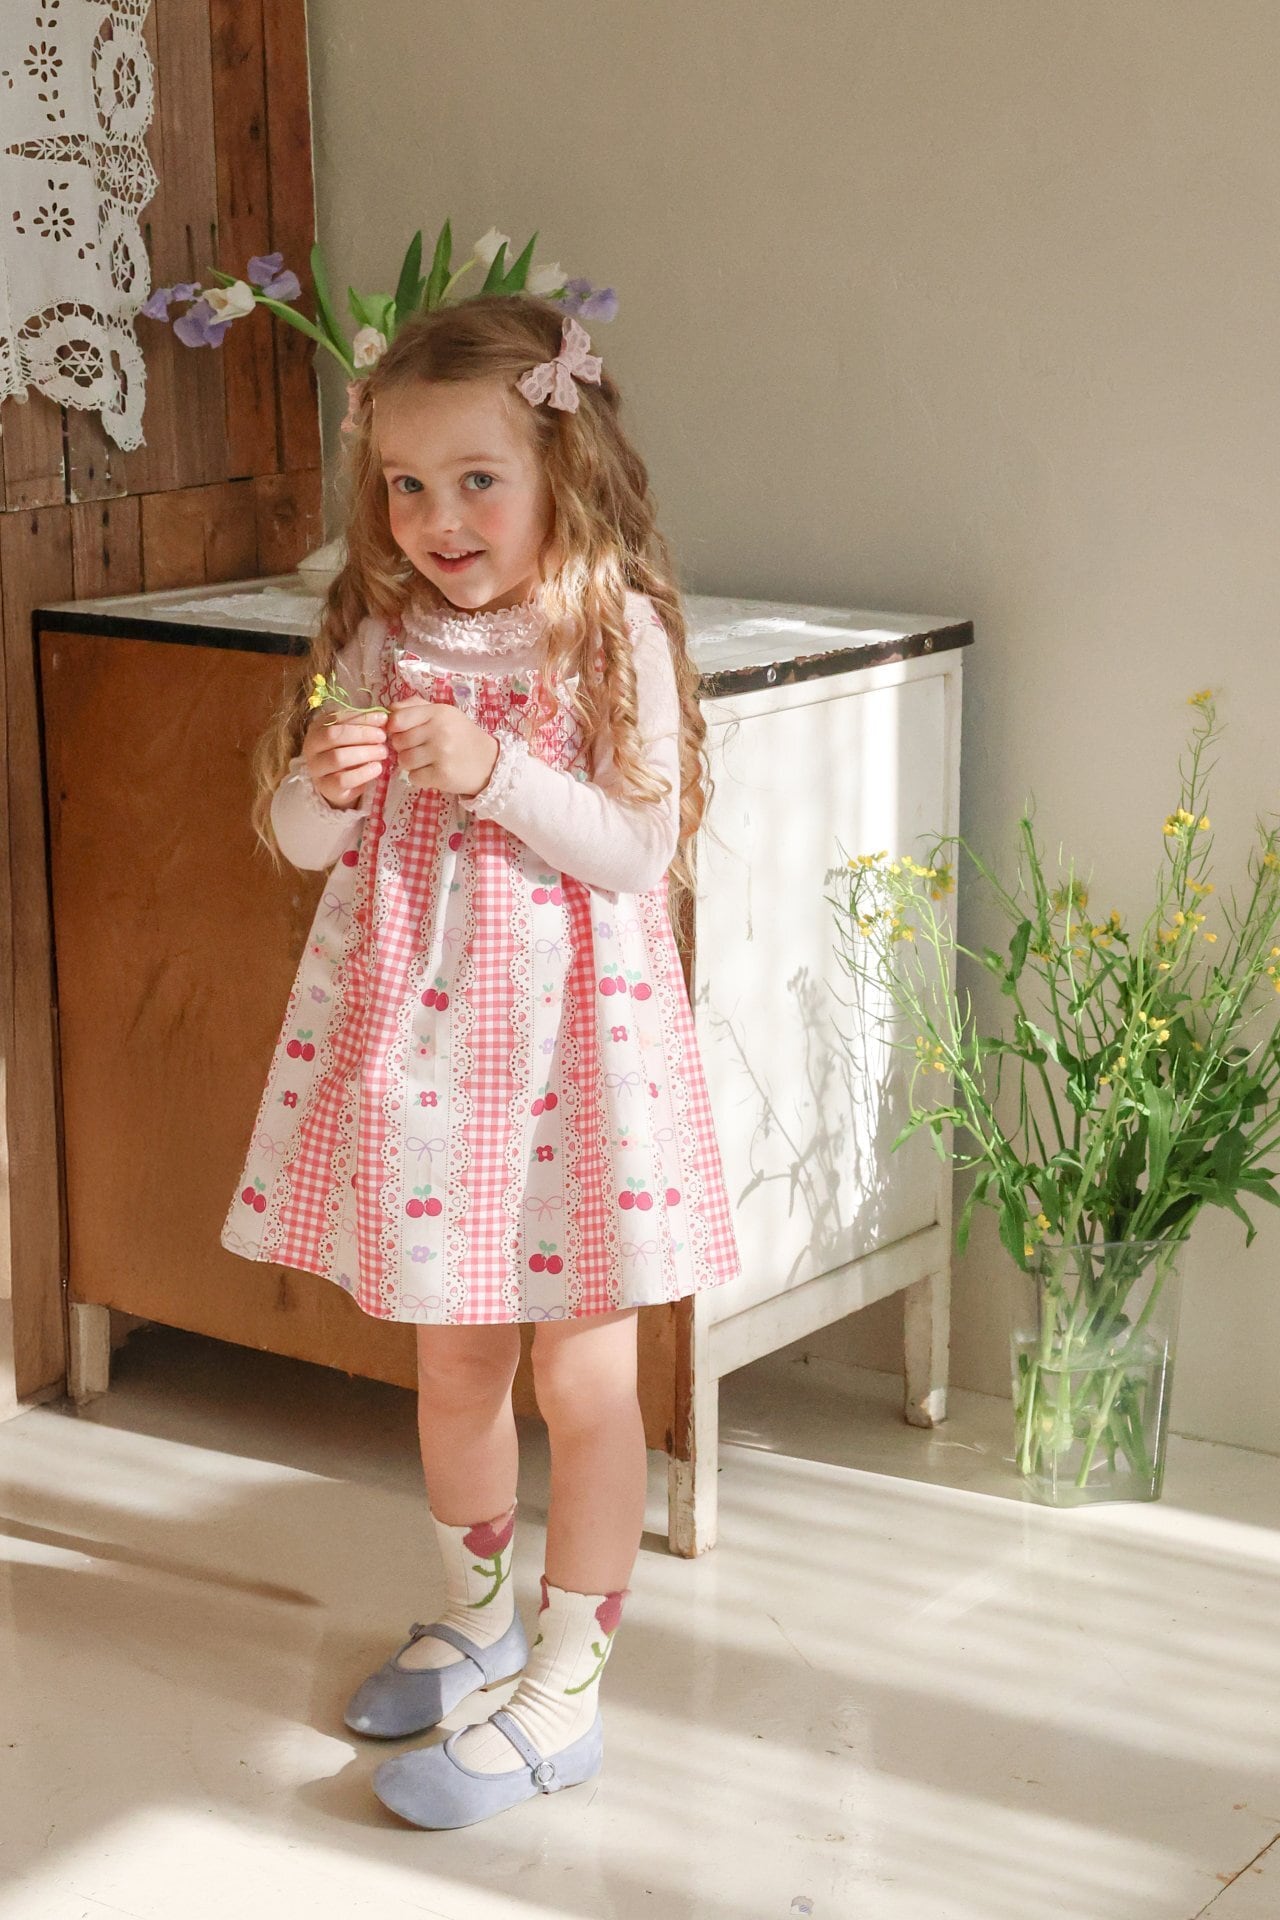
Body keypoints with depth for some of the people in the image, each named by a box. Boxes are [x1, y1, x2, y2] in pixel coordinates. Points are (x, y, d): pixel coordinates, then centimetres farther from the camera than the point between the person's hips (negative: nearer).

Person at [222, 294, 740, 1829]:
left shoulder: (615, 636, -10)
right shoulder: (380, 638, 4)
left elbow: (640, 851, -15)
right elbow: (297, 841, 7)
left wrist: (496, 772, -26)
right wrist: (325, 783, -15)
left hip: (566, 1042, -5)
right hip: (414, 1039, 5)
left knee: (582, 1376, 4)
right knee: (451, 1361, 18)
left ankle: (564, 1691, 15)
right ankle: (476, 1619, 38)